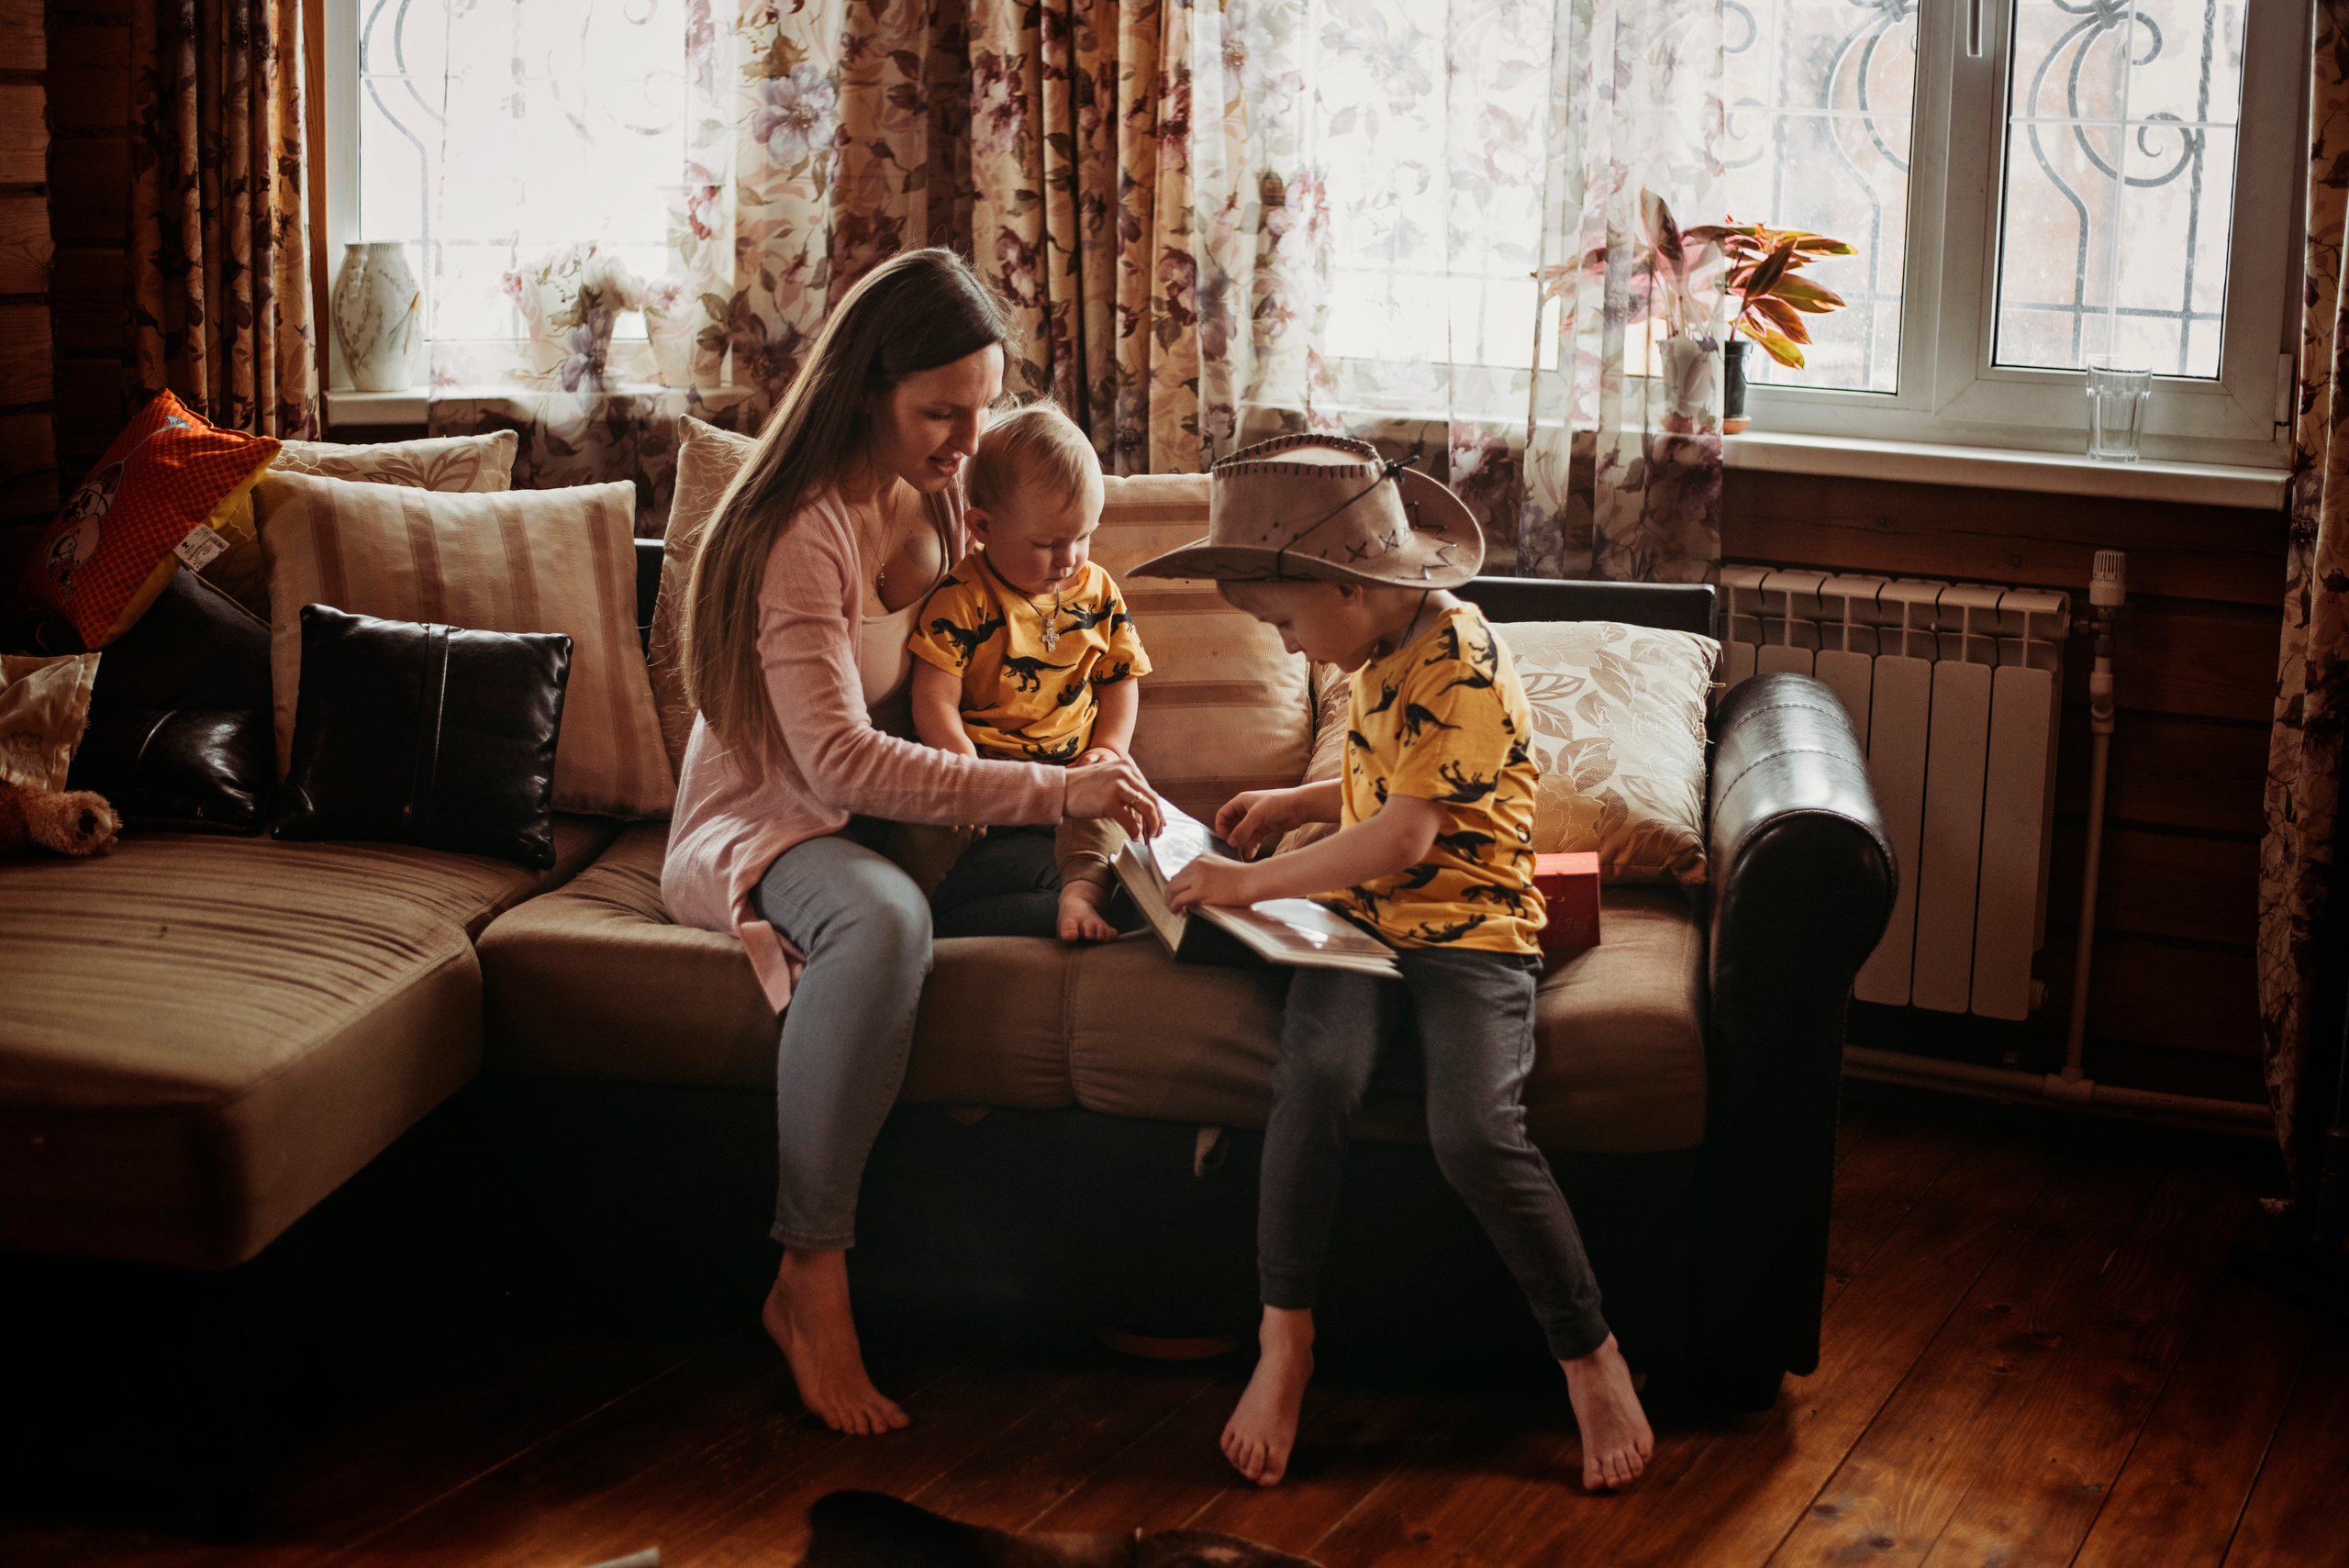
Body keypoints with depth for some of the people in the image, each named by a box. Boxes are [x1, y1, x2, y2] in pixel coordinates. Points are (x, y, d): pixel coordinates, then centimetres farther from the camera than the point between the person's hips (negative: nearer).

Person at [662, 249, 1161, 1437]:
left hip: (892, 819, 7)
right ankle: (810, 1277, -32)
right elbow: (840, 761, -31)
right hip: (758, 828, -7)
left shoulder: (932, 500, 5)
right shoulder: (798, 533, -20)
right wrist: (1050, 792, -36)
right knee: (882, 918, -41)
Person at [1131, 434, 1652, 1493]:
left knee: (1474, 1130, -27)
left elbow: (1404, 835, -22)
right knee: (1316, 1076, -25)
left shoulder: (1461, 667, -16)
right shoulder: (1380, 654, 13)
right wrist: (1290, 807, 19)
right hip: (1362, 919, 6)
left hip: (1467, 929, -6)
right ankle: (1284, 1338, -16)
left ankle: (1588, 1355, -7)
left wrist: (1252, 883, -16)